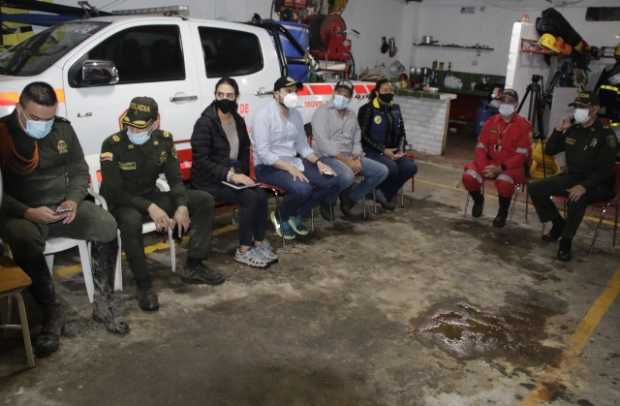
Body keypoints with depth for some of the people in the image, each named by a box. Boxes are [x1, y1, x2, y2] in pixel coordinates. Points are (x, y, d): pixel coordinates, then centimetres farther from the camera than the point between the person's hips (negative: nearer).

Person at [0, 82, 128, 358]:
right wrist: (27, 212, -22)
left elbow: (79, 171, 11)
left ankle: (104, 303, -12)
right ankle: (52, 313, -20)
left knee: (106, 225, -24)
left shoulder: (63, 129, 6)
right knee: (24, 240, -38)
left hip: (63, 206, 3)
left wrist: (73, 200, -8)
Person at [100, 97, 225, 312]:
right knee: (131, 221, -41)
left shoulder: (164, 139, -5)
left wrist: (182, 206, -22)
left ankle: (193, 267, -5)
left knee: (204, 200, -10)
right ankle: (143, 284, -21)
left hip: (152, 197, 5)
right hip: (122, 203, -5)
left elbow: (175, 179, -3)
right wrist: (149, 207, -32)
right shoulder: (112, 145, -19)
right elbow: (114, 192, -20)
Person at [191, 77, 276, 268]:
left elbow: (244, 151, 17)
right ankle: (243, 250, -12)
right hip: (209, 180, -6)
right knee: (250, 198, -25)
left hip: (234, 176, 6)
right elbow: (201, 161, -18)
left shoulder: (238, 120, 7)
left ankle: (259, 242, -6)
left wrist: (241, 174, -1)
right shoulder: (205, 122, -14)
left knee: (261, 195, -19)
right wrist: (230, 175, -23)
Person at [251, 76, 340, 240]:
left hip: (293, 162, 8)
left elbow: (303, 146, 13)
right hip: (268, 166, -7)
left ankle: (297, 215, 9)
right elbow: (263, 153, -20)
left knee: (332, 183, -7)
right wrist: (290, 169, -26)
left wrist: (318, 162, -5)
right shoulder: (264, 114, -13)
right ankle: (281, 217, 0)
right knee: (302, 189, -32)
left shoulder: (296, 115, 9)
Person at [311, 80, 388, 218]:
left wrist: (356, 158, -7)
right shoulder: (322, 112, -7)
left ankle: (349, 200, 5)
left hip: (349, 157, 8)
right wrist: (346, 160, -22)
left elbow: (357, 141, 16)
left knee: (381, 171, -4)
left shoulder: (351, 115, 16)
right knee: (347, 176, -38)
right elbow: (323, 143, -18)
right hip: (327, 157, -8)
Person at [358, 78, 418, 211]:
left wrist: (401, 149, -2)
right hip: (372, 151, -6)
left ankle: (386, 195, -3)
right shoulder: (367, 109, -6)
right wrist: (383, 150, -17)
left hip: (393, 151, 6)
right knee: (391, 167, -34)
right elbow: (363, 136, -11)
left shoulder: (395, 108, 12)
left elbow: (402, 133, 18)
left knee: (411, 167, -20)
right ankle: (381, 192, -3)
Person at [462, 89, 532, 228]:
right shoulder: (491, 122, 6)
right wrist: (484, 167, -16)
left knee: (504, 181, -37)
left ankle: (503, 212, -6)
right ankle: (478, 200, 11)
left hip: (512, 166, -4)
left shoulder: (523, 125, -7)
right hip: (489, 162, 4)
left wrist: (500, 168, -23)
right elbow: (481, 147, 2)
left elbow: (521, 155, -12)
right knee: (468, 177, -23)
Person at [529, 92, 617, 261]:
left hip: (597, 183, -6)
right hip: (572, 177, 6)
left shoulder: (606, 134, -12)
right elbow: (549, 151, 8)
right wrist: (559, 130, -8)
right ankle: (558, 223, 8)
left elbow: (606, 169, -19)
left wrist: (584, 186, -34)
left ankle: (566, 241, -16)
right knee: (535, 188, -10)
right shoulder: (572, 130, 4)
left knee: (576, 199, -38)